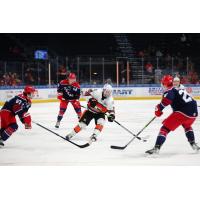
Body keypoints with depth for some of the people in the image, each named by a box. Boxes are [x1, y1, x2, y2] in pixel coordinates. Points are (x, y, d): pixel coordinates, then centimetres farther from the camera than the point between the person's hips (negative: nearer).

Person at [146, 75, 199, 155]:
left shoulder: (169, 91, 0)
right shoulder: (180, 90, 25)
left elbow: (167, 100, -21)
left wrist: (159, 108, -13)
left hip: (182, 112, -7)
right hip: (193, 113, 7)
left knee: (165, 128, -2)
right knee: (187, 126, 38)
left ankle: (156, 148, -14)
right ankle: (193, 144, 31)